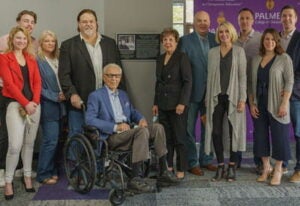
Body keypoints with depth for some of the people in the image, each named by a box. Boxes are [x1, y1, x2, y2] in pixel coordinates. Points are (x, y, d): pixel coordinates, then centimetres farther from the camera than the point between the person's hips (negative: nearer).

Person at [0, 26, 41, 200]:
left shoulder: (31, 59, 14)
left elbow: (37, 81, 7)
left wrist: (35, 101, -8)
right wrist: (25, 103, -15)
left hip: (34, 105, 5)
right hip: (15, 104, -4)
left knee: (29, 143, 9)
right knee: (15, 145, -11)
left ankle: (27, 177, 20)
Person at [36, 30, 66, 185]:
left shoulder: (57, 60, 12)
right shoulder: (38, 61, -8)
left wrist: (64, 95, 1)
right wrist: (55, 96, -13)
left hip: (59, 106, 6)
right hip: (48, 107, -6)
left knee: (55, 140, 9)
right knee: (50, 140, -6)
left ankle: (52, 170, 20)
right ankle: (44, 174, 5)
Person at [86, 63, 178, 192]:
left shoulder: (123, 94, 24)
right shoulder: (96, 96, 1)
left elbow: (132, 112, 32)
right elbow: (89, 119, -12)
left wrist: (141, 119, 6)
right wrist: (115, 127, -19)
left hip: (128, 131, 7)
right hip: (112, 137, -7)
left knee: (157, 127, -13)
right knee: (142, 131, -31)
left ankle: (163, 172, -10)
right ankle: (135, 178, -31)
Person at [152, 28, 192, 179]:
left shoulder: (181, 57, -5)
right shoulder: (160, 59, 14)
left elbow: (187, 81, -10)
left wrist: (182, 103, -16)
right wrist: (156, 103, 14)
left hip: (177, 104, -6)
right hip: (163, 105, 6)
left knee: (179, 138, 0)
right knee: (165, 137, 7)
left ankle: (181, 169, 10)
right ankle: (168, 166, 18)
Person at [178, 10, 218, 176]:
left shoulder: (215, 40, 7)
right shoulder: (185, 41, -3)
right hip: (192, 92, -3)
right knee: (189, 129, 4)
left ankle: (206, 160, 26)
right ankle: (191, 163, 15)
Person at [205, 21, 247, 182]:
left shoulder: (239, 51, 2)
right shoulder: (212, 52, 9)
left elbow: (242, 76, -2)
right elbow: (210, 76, 10)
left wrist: (242, 99, -9)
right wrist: (208, 98, 7)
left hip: (232, 96, -2)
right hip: (216, 97, 2)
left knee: (234, 131, 3)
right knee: (216, 132, 1)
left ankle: (232, 167, 14)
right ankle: (220, 166, 13)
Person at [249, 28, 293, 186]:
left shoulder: (284, 58, -3)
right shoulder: (256, 60, 10)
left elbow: (289, 82, -8)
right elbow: (252, 84, 10)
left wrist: (284, 103, -15)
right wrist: (252, 104, 3)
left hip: (276, 105, -4)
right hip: (259, 105, 4)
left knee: (279, 136, 1)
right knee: (260, 136, 8)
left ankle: (278, 170, 15)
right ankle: (266, 167, 23)